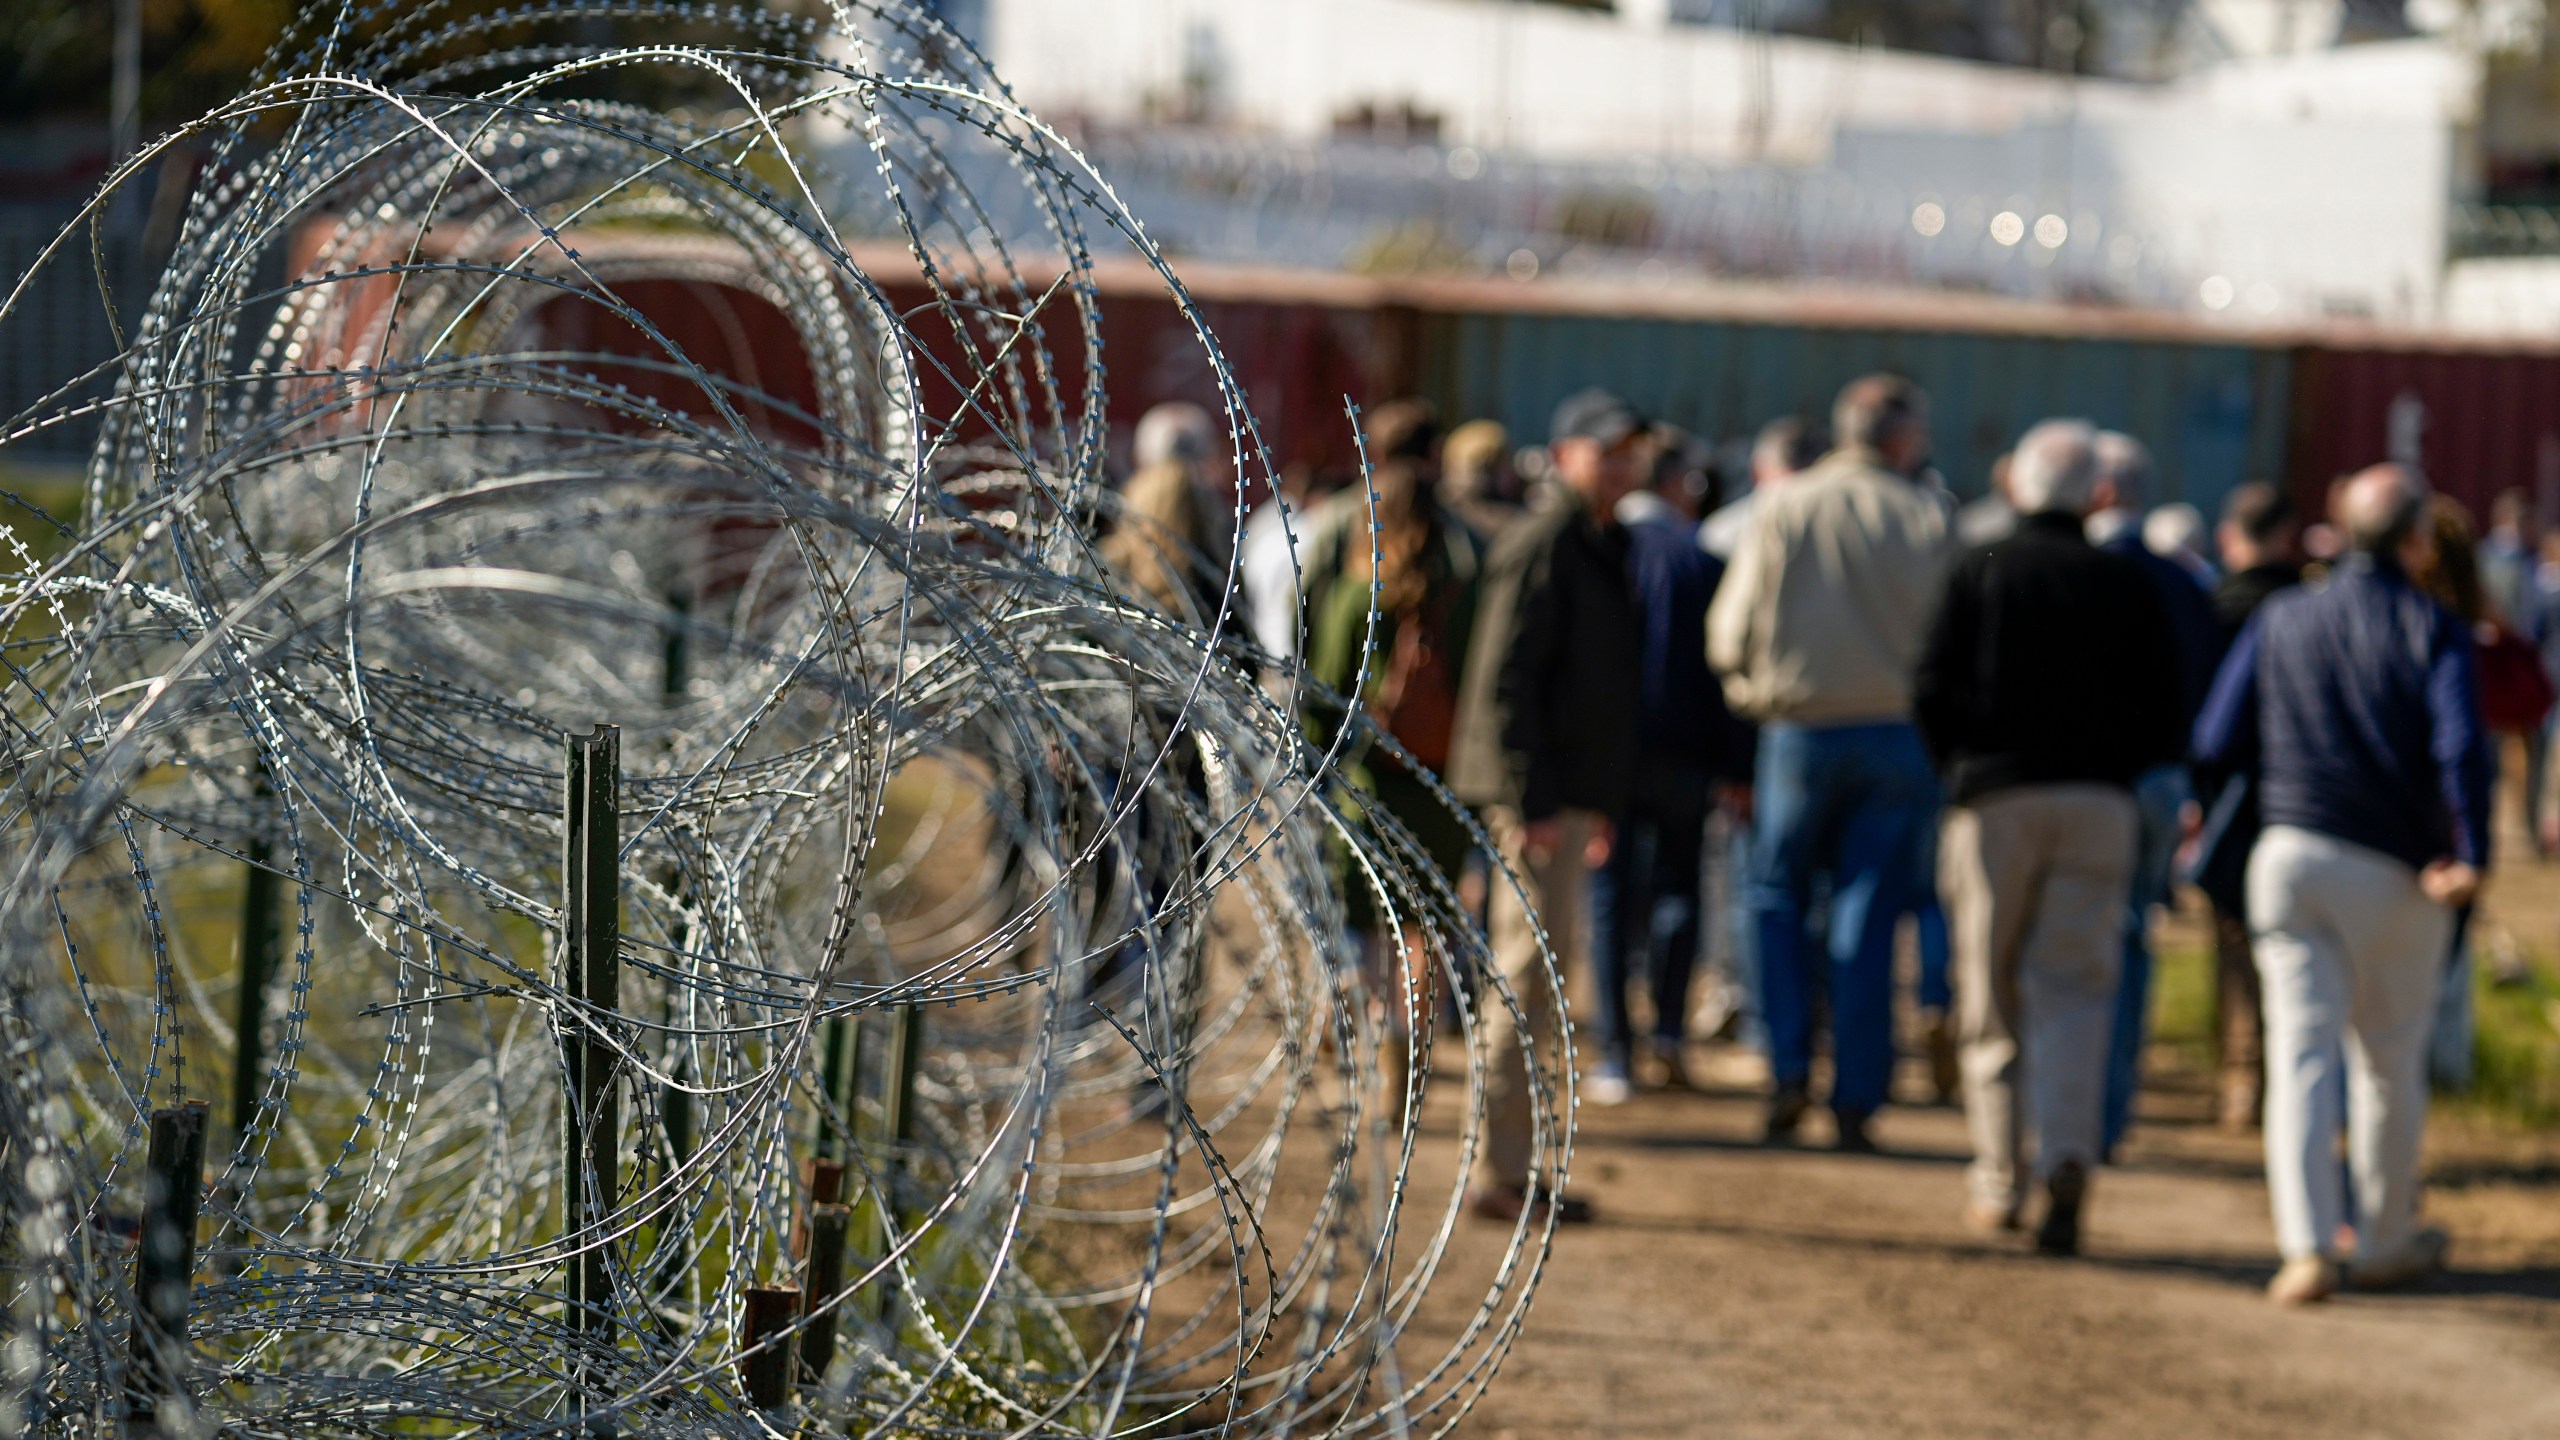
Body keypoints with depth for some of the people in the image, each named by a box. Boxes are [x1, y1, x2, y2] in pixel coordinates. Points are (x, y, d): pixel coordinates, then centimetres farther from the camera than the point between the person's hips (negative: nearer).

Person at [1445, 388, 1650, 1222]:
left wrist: (1601, 803, 24)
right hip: (1535, 795, -10)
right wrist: (1530, 802, -24)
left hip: (1565, 795, 10)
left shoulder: (1600, 548, 19)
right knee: (1533, 968, -10)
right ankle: (1501, 1174, -8)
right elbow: (1506, 680, -19)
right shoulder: (1543, 548, -13)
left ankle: (1510, 1162, 22)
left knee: (1547, 961, 14)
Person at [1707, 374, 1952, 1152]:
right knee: (1868, 919, 4)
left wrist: (1759, 687, 18)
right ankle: (1856, 1098, 3)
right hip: (1898, 734, 0)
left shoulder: (1783, 508, 0)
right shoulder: (1925, 518, -3)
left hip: (1799, 731, 0)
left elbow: (1730, 634, 0)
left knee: (1779, 895, 14)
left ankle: (1789, 1068, 0)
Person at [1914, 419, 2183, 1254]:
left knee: (1993, 997, 9)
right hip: (2099, 804, 1)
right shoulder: (2128, 587, 6)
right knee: (2075, 990, -2)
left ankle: (1998, 1179, 12)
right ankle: (2068, 1160, -22)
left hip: (1995, 800, -1)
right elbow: (2164, 722, 4)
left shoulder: (1981, 572, 2)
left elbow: (1932, 693, -4)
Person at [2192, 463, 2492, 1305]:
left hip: (2294, 855, 2)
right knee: (2390, 1061, 13)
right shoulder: (2433, 632, -3)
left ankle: (2307, 1246, -17)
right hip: (2397, 873, -2)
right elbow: (2462, 747, -19)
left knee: (2303, 1050, -2)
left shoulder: (2282, 621, 7)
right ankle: (2387, 1243, 25)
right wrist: (2472, 858, -16)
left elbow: (2217, 745, 8)